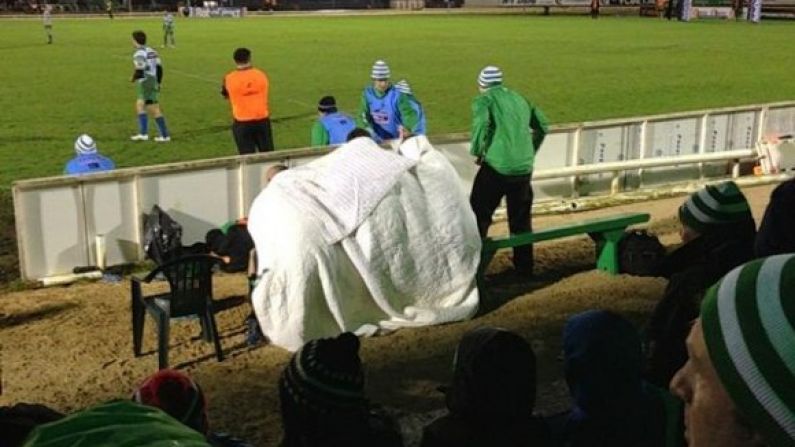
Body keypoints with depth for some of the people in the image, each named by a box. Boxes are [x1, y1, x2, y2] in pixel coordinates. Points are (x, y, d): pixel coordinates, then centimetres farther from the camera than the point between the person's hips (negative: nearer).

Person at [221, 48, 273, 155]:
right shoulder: (261, 75, -4)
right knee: (267, 154, 13)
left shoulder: (229, 79, -10)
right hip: (262, 120, 2)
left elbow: (226, 95, 8)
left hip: (242, 123, -2)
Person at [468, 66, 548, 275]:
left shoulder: (484, 100, -1)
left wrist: (477, 151, -6)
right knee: (521, 219, 17)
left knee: (479, 216, 5)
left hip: (496, 167, -5)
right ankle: (524, 267, 23)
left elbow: (481, 124, -21)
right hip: (524, 168, 6)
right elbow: (542, 126, 19)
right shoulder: (519, 99, 17)